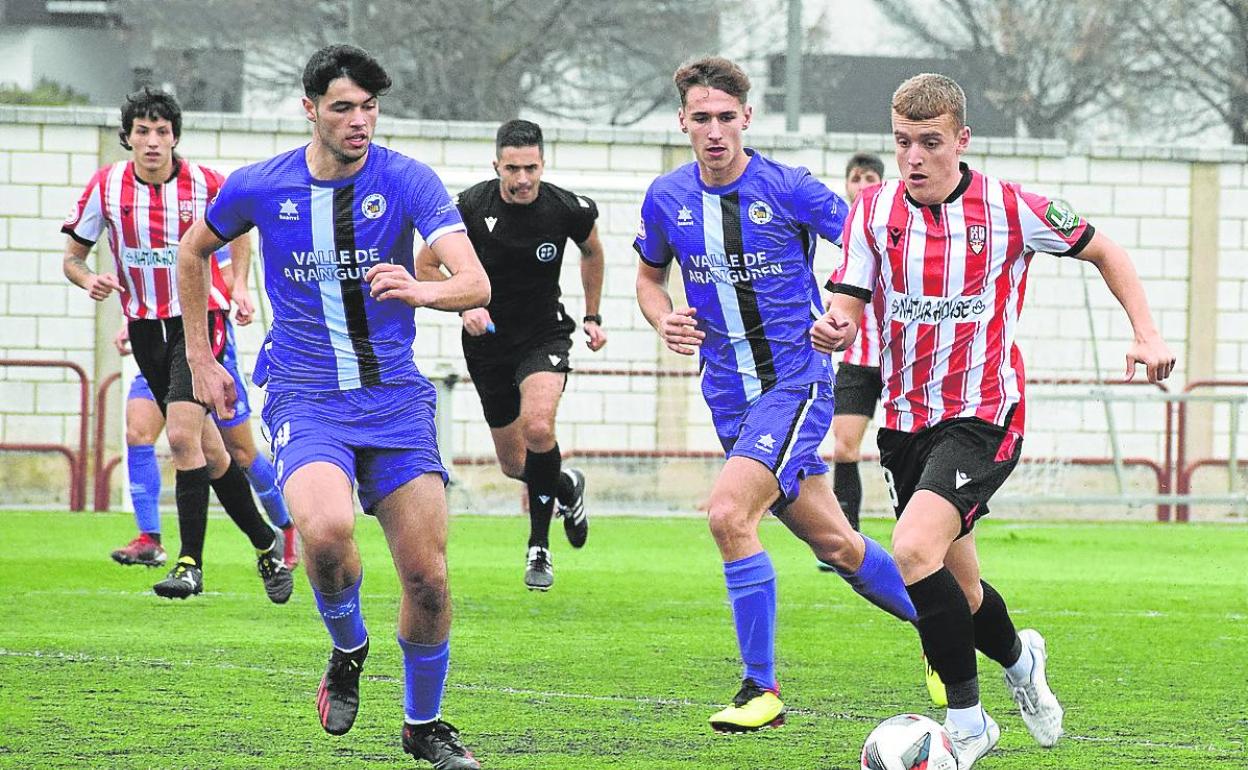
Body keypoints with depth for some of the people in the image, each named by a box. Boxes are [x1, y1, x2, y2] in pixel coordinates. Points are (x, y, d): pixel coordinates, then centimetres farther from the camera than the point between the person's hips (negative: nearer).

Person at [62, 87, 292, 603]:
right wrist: (89, 280, -16)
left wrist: (239, 285, 3)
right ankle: (265, 543, 27)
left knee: (183, 434, -20)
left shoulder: (205, 184, -7)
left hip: (200, 318, -4)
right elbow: (72, 255, 6)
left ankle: (190, 564, -18)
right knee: (207, 448, 10)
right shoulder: (106, 186, -3)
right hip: (145, 325, 4)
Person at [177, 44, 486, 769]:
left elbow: (476, 283, -18)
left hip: (396, 397, 1)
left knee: (428, 577, -5)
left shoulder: (408, 180, -6)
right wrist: (200, 359, 19)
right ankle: (348, 649, 2)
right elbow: (193, 251, 20)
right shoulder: (259, 188, -1)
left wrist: (421, 289, -40)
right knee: (327, 529, -30)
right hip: (306, 401, -1)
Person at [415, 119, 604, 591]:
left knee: (538, 428, -29)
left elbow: (591, 251, 12)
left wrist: (593, 316, 13)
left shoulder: (568, 210, -12)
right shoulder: (469, 208, -16)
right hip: (488, 338, 2)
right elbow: (424, 268, -4)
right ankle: (567, 486, 44)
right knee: (514, 464, 8)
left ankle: (539, 546, -12)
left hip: (544, 335, -2)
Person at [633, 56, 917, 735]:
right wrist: (664, 321, -1)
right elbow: (649, 276, 20)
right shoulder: (666, 199, 2)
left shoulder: (789, 189, -11)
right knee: (833, 542, 11)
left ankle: (761, 689, -13)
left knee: (728, 513, -24)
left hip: (797, 381, -5)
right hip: (729, 394, 5)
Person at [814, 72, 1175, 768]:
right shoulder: (875, 211, -2)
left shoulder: (1011, 209, -8)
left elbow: (1102, 252, 7)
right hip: (907, 418, 5)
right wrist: (833, 330, -27)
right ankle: (1018, 657, 48)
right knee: (958, 592, 13)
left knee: (915, 549, -26)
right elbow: (850, 305, -3)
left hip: (984, 417, -5)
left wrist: (1147, 334, -2)